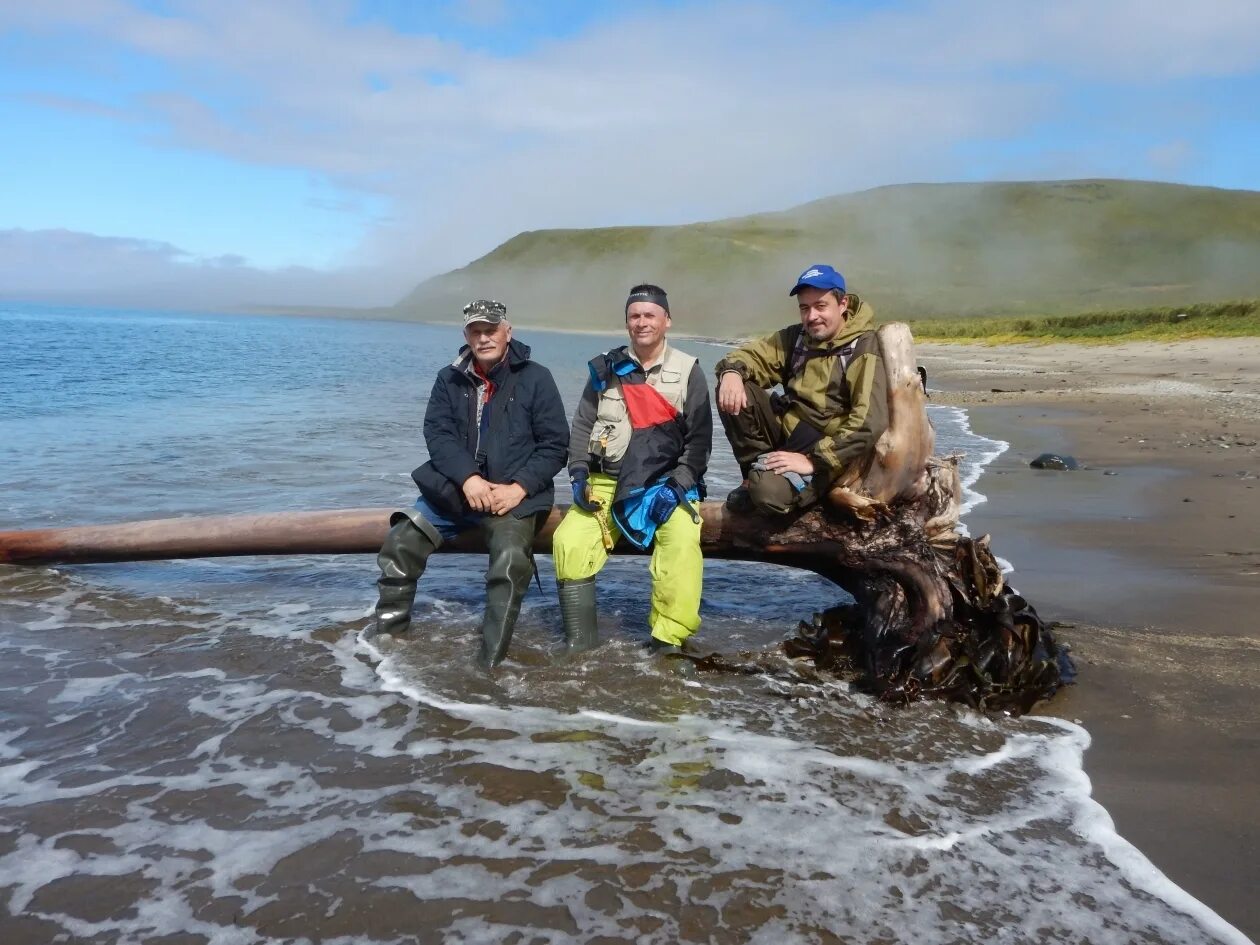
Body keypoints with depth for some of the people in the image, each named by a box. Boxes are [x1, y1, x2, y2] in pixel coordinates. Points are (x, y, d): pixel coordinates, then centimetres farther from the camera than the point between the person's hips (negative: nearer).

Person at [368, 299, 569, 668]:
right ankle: (386, 635, 8)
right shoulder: (450, 379, 9)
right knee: (399, 545, -12)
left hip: (513, 494, -3)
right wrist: (468, 478, -19)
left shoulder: (535, 378, -1)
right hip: (454, 488, 4)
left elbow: (555, 443, -3)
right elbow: (437, 433, -1)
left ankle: (490, 662, -20)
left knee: (511, 561, -29)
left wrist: (519, 488, -16)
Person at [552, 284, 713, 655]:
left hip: (666, 483, -2)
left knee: (682, 540, -30)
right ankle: (580, 640, -6)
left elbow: (699, 436, 0)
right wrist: (580, 474, -6)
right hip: (608, 482, 2)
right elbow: (582, 426, 8)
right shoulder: (606, 369, 9)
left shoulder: (688, 372, 4)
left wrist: (679, 484, -11)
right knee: (569, 540, -18)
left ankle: (669, 640, -20)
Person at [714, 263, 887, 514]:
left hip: (828, 447, -6)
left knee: (769, 491, -35)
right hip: (787, 428, 7)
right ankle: (757, 474, -4)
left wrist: (813, 460, -27)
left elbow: (869, 424, -25)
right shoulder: (797, 337, 5)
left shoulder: (865, 348, -16)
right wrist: (732, 372, -17)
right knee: (732, 387, -15)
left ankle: (762, 480, 3)